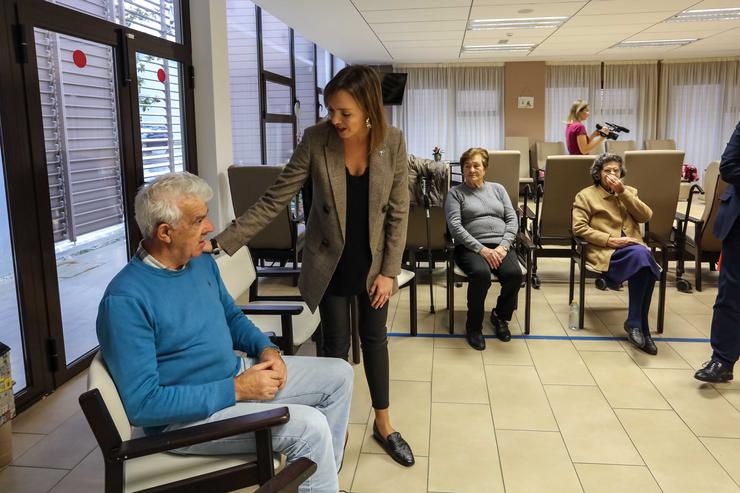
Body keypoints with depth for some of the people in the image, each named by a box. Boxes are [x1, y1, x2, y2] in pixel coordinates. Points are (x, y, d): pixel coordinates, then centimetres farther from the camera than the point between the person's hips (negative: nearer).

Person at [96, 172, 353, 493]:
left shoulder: (202, 262, 2)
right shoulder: (126, 300, -24)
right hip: (185, 414, -8)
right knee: (309, 426, -25)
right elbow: (142, 404, -26)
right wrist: (236, 390, -25)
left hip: (236, 372, 9)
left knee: (339, 375, 7)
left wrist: (266, 348, -4)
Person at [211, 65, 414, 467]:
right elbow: (274, 200, -16)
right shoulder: (315, 140, -17)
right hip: (330, 262, -1)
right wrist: (222, 242, -23)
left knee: (375, 339, 14)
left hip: (373, 261, 1)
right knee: (336, 344, 8)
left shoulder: (392, 142, -14)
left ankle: (383, 424, 33)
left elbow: (398, 211, -7)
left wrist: (389, 270, -10)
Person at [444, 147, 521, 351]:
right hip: (470, 246, -3)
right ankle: (473, 326, -11)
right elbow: (455, 226, -5)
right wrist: (481, 249, -16)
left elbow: (512, 220, 12)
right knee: (481, 273, -35)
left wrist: (503, 246, -7)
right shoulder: (455, 193, 9)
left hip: (500, 245, 3)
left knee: (514, 274, -28)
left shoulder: (498, 189, 20)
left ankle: (500, 316, 4)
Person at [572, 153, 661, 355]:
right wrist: (609, 240, -13)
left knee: (643, 256, -34)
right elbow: (579, 227, -3)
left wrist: (623, 192, -3)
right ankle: (639, 326, -25)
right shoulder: (586, 195, 10)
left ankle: (635, 323, -22)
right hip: (605, 251, -4)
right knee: (641, 255, -34)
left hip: (633, 247, 4)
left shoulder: (629, 191, 22)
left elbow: (646, 216, 5)